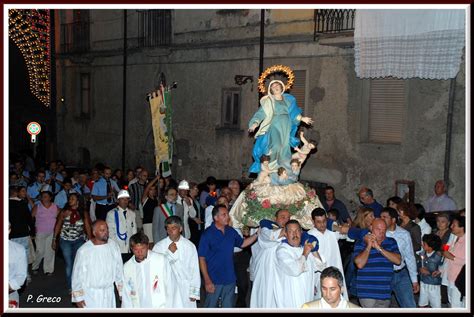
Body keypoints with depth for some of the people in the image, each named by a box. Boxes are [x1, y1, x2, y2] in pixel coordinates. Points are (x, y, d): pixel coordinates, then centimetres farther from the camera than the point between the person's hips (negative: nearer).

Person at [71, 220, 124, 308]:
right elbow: (77, 274, -10)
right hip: (90, 294, -4)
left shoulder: (113, 246, -7)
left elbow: (119, 269, 4)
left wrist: (121, 291, 9)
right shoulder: (84, 251, -19)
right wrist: (78, 297, -6)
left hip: (109, 292, 4)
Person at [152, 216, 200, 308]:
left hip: (185, 292, 1)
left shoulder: (189, 246, -1)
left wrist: (194, 292, 3)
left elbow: (195, 270, 3)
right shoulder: (159, 247, -4)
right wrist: (169, 252, -16)